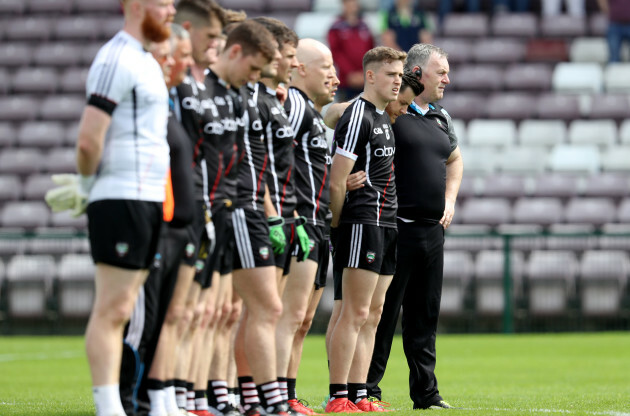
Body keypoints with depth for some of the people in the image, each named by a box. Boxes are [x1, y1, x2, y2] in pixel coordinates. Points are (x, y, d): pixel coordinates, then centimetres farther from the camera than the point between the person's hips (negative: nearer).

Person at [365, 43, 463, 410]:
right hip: (396, 226, -7)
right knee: (383, 311, -4)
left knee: (425, 315, 11)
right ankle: (367, 389, 2)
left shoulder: (442, 118, 15)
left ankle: (426, 392, 16)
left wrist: (449, 200, 18)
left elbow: (455, 159, 32)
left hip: (433, 229, 7)